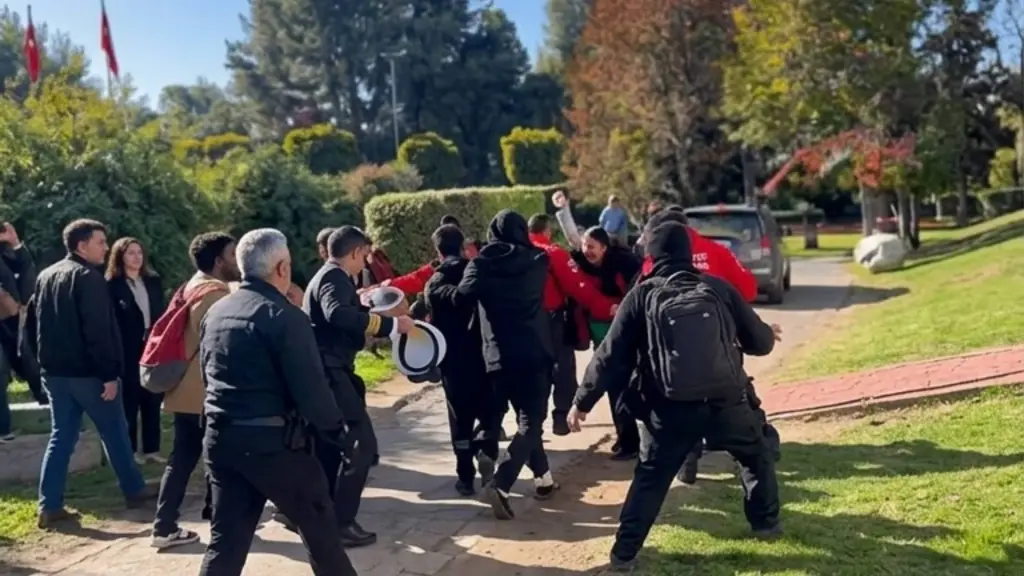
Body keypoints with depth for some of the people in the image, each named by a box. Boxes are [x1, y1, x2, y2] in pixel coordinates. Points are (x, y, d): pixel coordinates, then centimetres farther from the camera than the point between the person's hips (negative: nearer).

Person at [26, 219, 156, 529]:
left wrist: (44, 359, 21)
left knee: (61, 437, 10)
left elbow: (31, 323, 17)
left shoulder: (45, 276, 12)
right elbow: (98, 331, -21)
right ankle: (135, 490, 19)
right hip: (88, 372, -7)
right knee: (115, 434, 7)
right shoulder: (88, 277, -15)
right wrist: (109, 374, -20)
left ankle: (49, 506, 8)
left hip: (55, 372, 8)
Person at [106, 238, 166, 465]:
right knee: (130, 402, 2)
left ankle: (152, 449, 15)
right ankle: (130, 451, 10)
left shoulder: (153, 281, 12)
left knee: (152, 401, 8)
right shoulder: (112, 285, -3)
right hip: (128, 352, -5)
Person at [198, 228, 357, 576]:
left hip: (220, 437, 7)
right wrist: (337, 429, -3)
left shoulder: (214, 313, 11)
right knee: (318, 523, 11)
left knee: (226, 539, 11)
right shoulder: (284, 316, -14)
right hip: (271, 440, -7)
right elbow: (310, 388, -17)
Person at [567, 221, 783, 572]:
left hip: (671, 410, -1)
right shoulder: (718, 289, 2)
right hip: (726, 403, 1)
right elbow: (759, 342, 8)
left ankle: (624, 552, 14)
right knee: (757, 457, 29)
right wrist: (769, 333, 34)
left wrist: (583, 402, 7)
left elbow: (611, 356, -2)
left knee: (650, 479, 14)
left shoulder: (642, 297, -1)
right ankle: (766, 524, 38)